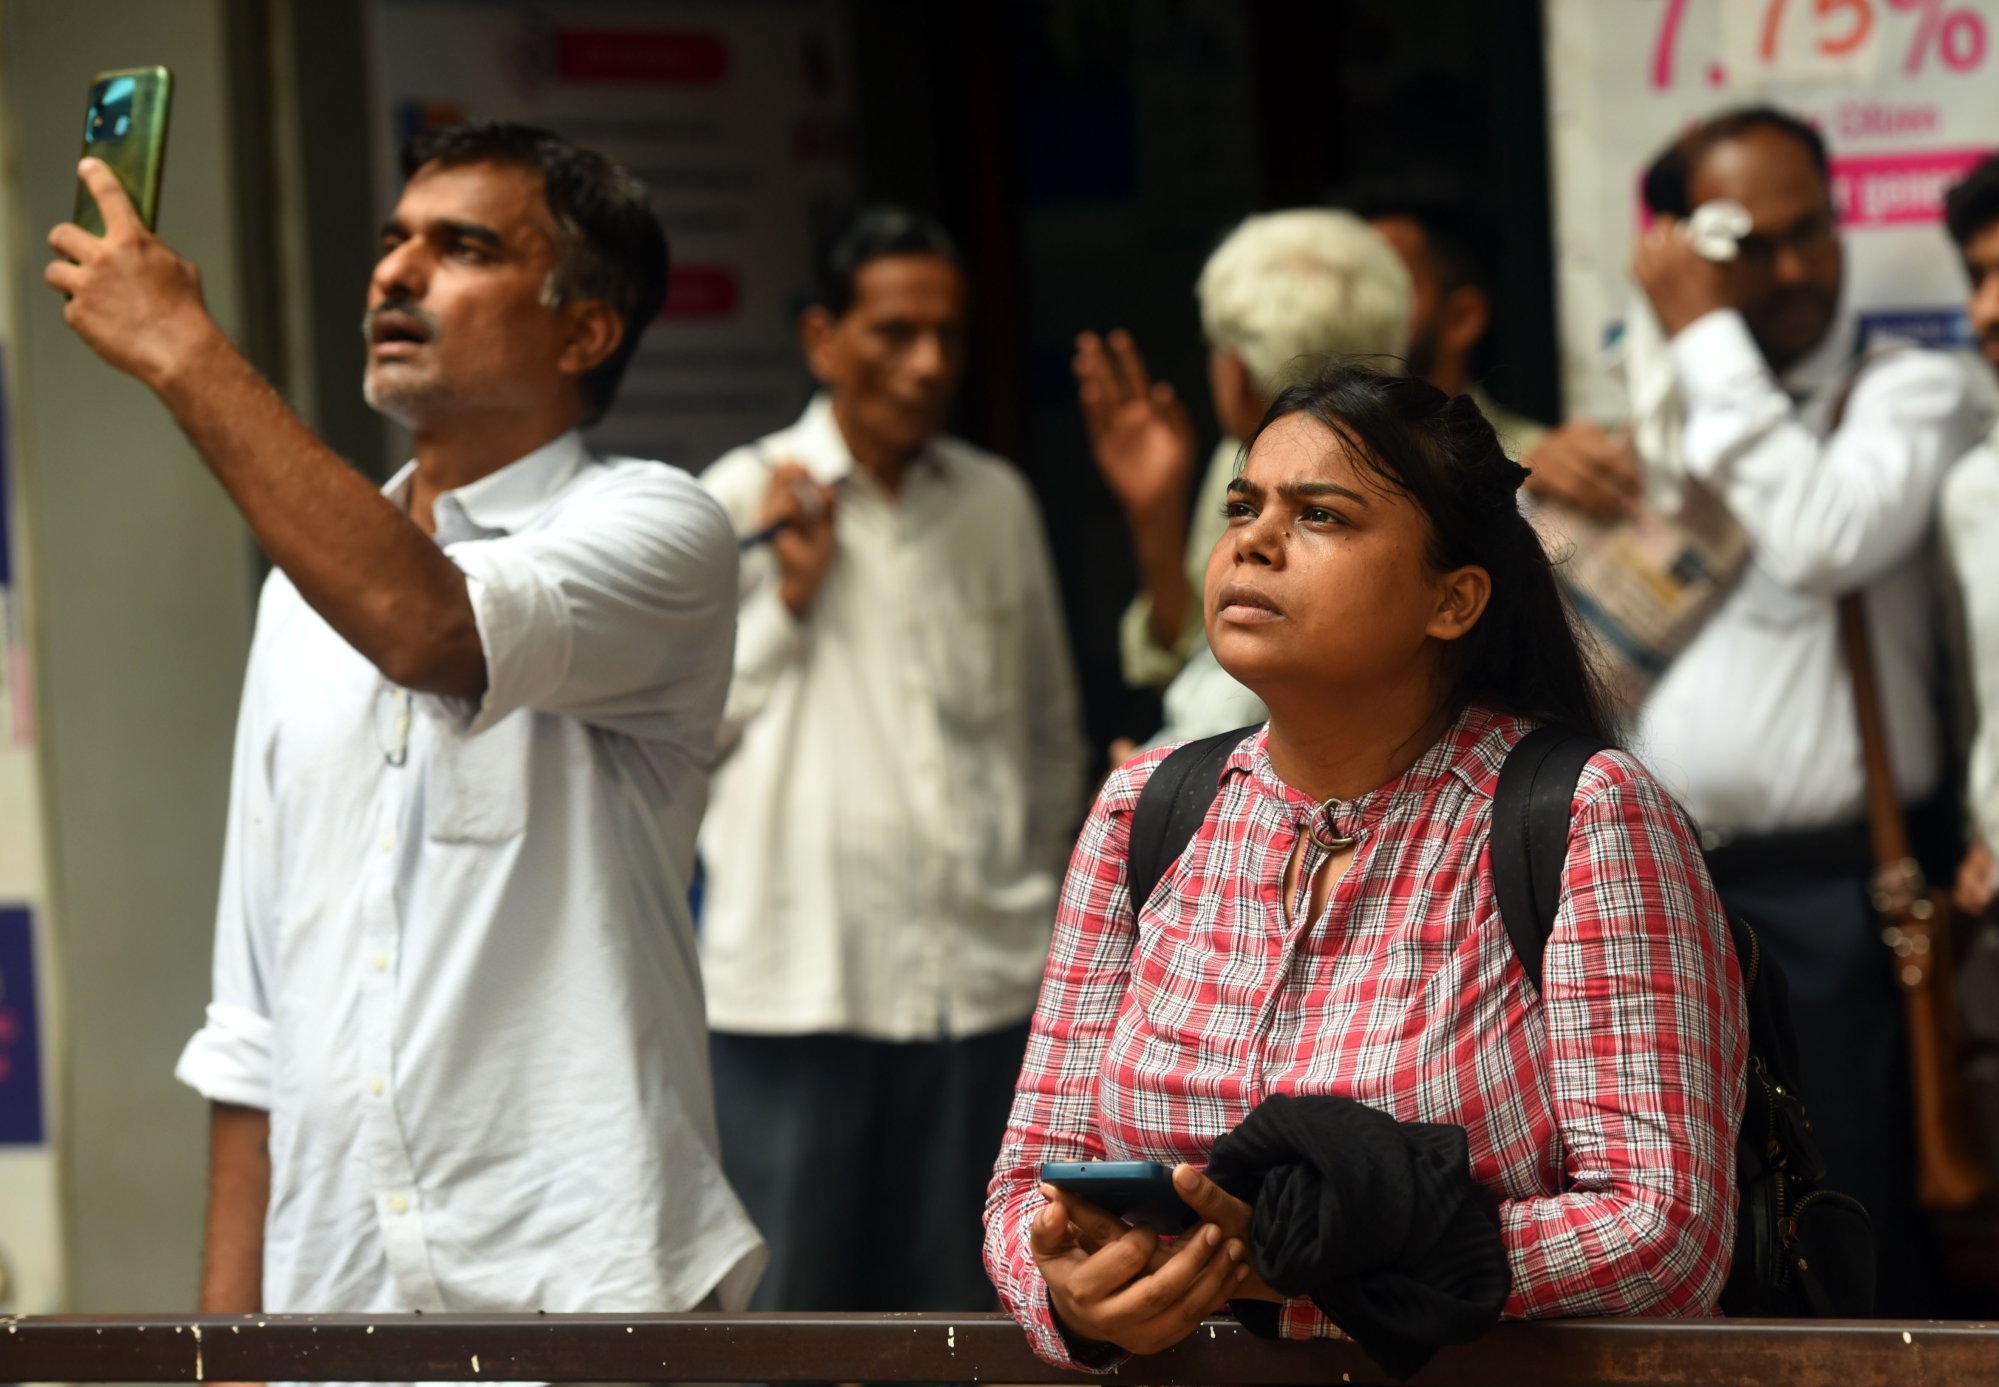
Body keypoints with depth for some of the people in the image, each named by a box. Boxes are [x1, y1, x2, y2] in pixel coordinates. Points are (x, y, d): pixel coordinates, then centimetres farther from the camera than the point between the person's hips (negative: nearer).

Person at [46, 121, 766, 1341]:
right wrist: (229, 1321, 10)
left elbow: (431, 629, -27)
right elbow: (257, 1004, 16)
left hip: (583, 1289, -5)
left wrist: (184, 352, -22)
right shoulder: (310, 590, 14)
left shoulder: (654, 531, -5)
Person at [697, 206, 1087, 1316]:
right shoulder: (744, 499, 0)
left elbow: (1050, 725, 20)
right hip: (798, 970, -3)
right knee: (785, 1281, -2)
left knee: (950, 1290, 7)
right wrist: (788, 595, -8)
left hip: (976, 973, 3)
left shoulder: (999, 503, 11)